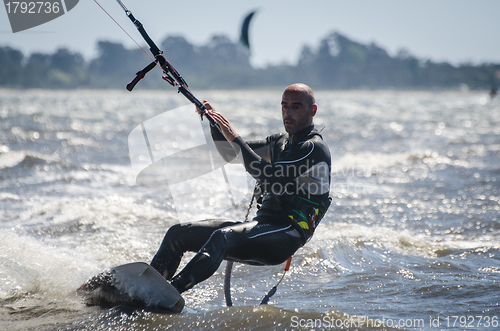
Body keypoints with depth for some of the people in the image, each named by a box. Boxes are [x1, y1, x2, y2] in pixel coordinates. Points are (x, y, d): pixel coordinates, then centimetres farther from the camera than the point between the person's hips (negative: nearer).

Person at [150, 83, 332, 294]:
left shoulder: (314, 148, -7)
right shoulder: (281, 142, 21)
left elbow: (271, 175, -20)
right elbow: (232, 155, 22)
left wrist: (235, 138, -16)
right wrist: (215, 124, 6)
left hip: (286, 234, -9)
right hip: (261, 225, 9)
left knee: (222, 237, -36)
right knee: (178, 233, 1)